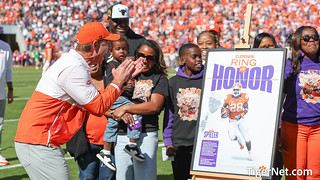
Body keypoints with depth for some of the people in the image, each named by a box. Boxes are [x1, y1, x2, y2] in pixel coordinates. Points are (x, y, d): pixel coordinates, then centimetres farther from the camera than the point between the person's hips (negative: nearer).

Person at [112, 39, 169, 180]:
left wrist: (125, 108, -8)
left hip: (146, 135, -3)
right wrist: (121, 113, -11)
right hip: (121, 135, 3)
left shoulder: (160, 79, 7)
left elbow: (155, 106, -8)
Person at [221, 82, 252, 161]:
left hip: (241, 119, 0)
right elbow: (223, 107, 9)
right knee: (232, 137, -17)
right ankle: (239, 139, 20)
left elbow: (246, 109, -4)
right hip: (232, 121, 0)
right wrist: (223, 113, -9)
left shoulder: (244, 97, -6)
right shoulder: (228, 97, -6)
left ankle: (249, 152, 15)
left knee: (246, 137, -6)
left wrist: (241, 115, -21)